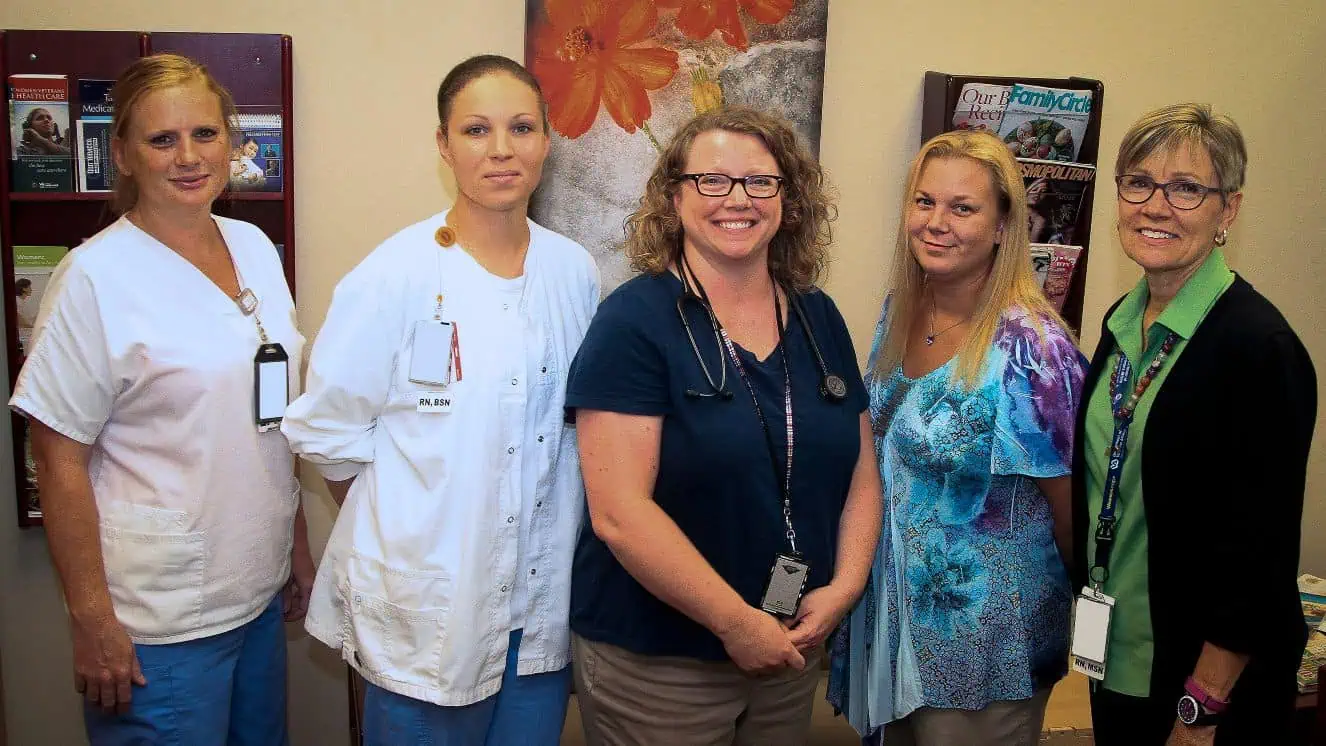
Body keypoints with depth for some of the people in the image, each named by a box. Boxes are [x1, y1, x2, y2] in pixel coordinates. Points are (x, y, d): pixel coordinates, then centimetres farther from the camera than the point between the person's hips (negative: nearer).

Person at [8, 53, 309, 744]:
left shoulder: (254, 247, 5)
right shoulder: (96, 277, -14)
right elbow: (59, 461, -13)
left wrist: (298, 544, 13)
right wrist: (91, 620, -13)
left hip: (260, 594, 6)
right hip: (158, 624, -6)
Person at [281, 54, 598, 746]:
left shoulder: (573, 270, 2)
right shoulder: (398, 274, -12)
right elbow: (325, 429, -7)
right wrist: (396, 528, 0)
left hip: (544, 604, 4)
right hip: (429, 606, -4)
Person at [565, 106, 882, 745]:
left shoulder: (819, 319, 4)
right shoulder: (633, 322, -14)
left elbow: (860, 471, 9)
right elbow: (619, 513, -21)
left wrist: (845, 586, -6)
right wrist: (739, 623, -18)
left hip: (793, 648, 6)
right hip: (652, 664, -5)